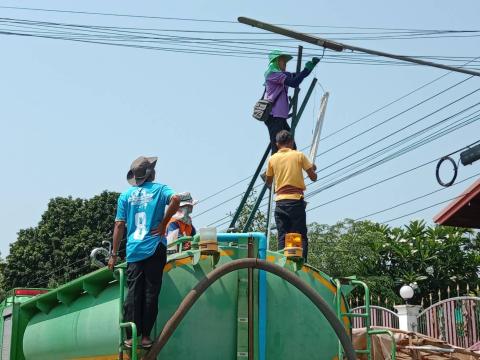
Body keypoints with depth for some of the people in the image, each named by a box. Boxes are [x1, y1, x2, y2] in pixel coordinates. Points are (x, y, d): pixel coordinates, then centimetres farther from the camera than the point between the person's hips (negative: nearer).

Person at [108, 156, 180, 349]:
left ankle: (130, 337, 4)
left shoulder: (125, 195, 9)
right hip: (154, 248, -2)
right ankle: (145, 336, 5)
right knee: (151, 293, 3)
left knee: (133, 293, 5)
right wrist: (163, 224, -8)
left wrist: (114, 254, 10)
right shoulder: (159, 189, 3)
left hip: (133, 250, 2)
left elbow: (119, 225, 6)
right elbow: (175, 199, -19)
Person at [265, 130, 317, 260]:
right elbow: (313, 177, 5)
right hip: (296, 200, -2)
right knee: (300, 237, -3)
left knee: (282, 237, 3)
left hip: (280, 202, 3)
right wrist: (313, 169, 26)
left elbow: (268, 182, 19)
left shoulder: (272, 159, 9)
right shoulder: (299, 155, 3)